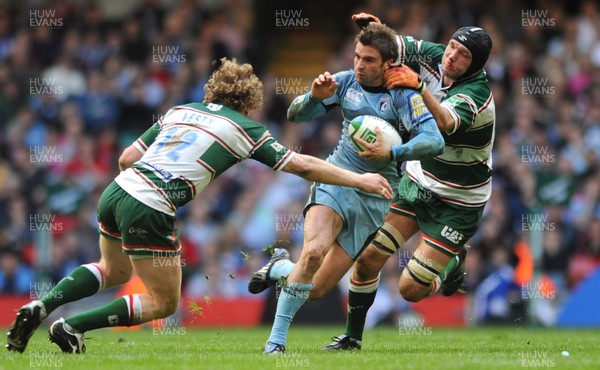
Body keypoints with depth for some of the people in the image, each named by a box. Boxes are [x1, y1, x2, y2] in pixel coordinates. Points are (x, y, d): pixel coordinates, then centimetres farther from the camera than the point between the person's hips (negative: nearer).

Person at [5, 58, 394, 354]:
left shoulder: (180, 111, 21)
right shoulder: (245, 129, 6)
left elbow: (128, 157, 18)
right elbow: (302, 165, 3)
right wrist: (359, 179, 10)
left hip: (116, 191, 7)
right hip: (150, 211, -7)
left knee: (115, 270, 33)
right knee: (164, 303, 11)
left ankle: (41, 308, 12)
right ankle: (72, 326, -1)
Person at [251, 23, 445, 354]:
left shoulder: (404, 95, -8)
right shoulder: (346, 82, 2)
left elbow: (434, 141, -20)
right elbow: (296, 115, 5)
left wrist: (392, 153, -31)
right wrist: (315, 96, -16)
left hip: (374, 198, -1)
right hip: (336, 180, 1)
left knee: (316, 289, -4)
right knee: (314, 250, -31)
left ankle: (280, 267, 31)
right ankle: (276, 341, -20)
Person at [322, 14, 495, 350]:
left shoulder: (477, 92, -27)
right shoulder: (433, 58, -9)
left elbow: (445, 123, -44)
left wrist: (418, 86, -58)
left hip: (458, 205, -5)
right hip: (417, 181, 6)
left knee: (411, 289, -7)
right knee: (369, 258, -5)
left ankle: (453, 266, 26)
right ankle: (353, 336, 15)